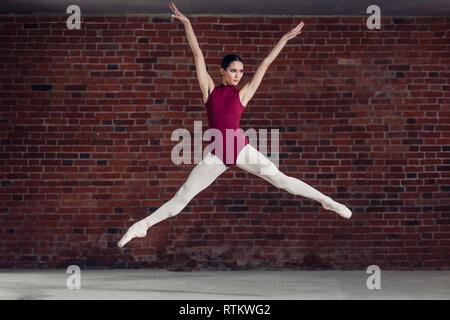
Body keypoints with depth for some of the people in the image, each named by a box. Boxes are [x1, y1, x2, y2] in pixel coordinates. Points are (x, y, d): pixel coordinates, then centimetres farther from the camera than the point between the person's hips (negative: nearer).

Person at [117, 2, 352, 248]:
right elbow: (198, 54, 5)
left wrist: (285, 38, 11)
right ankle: (143, 224, 6)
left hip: (241, 149, 0)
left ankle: (326, 201, 0)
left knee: (280, 179, -5)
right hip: (216, 154, 0)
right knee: (182, 196, -1)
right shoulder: (210, 89, 6)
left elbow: (266, 63, 8)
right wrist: (186, 22, 5)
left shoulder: (243, 93, 5)